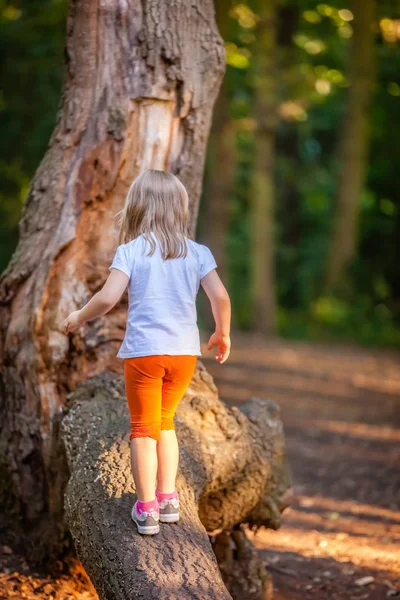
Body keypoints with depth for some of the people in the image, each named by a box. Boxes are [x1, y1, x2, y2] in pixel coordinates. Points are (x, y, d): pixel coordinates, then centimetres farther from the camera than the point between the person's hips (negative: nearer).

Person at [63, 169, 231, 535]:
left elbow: (108, 297, -14)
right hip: (185, 352, 3)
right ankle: (168, 497, 19)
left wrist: (79, 317, 4)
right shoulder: (197, 252, 3)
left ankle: (146, 508, 6)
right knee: (165, 421, 22)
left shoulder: (131, 251, -5)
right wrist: (223, 334, 12)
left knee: (144, 428, 8)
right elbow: (220, 296, -4)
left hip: (143, 351, -3)